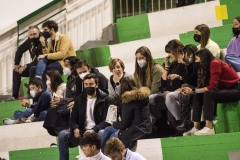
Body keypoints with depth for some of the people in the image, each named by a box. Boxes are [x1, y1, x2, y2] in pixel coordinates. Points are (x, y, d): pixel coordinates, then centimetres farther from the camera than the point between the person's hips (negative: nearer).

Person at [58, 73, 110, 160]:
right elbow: (73, 119, 11)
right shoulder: (80, 99, 15)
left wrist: (93, 130, -24)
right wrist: (75, 129, -13)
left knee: (102, 133, -39)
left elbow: (106, 121, -7)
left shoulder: (104, 99, 1)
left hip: (97, 131, -4)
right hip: (81, 132, 4)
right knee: (62, 134, -22)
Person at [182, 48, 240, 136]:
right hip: (225, 89, 9)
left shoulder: (215, 64, -18)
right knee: (197, 96, -3)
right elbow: (210, 85, 0)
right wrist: (192, 90, -7)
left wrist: (194, 91, -18)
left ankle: (209, 128, -34)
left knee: (208, 95, -29)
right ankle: (196, 128, -11)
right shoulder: (211, 65, 8)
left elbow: (212, 87, -23)